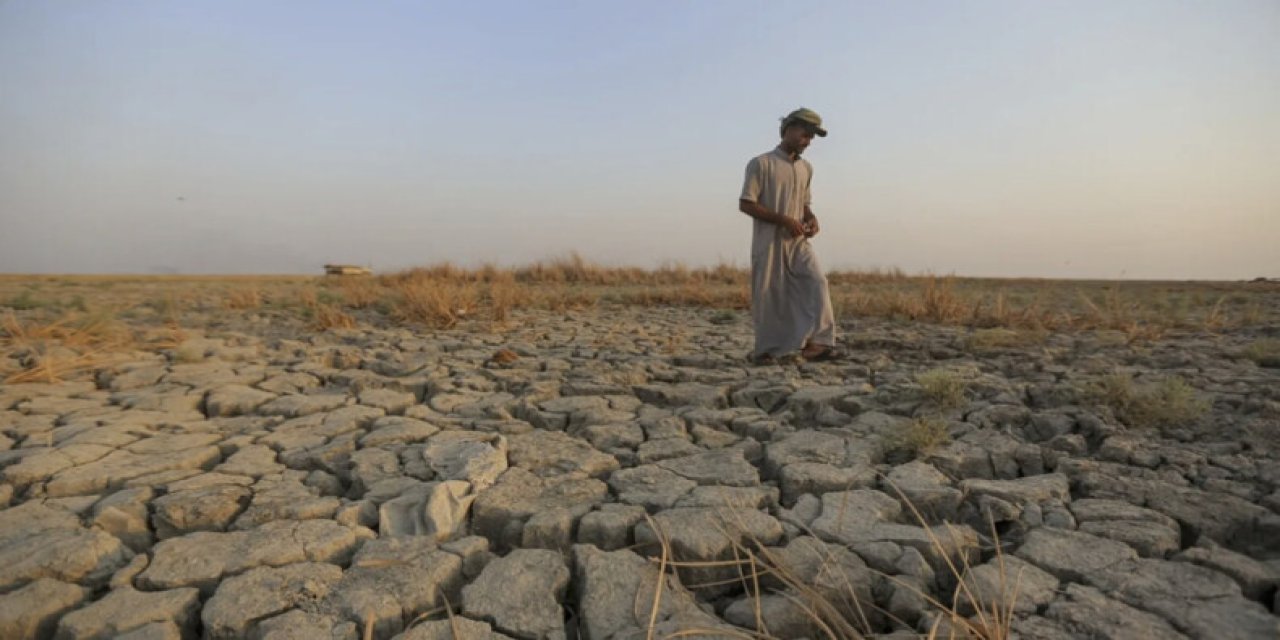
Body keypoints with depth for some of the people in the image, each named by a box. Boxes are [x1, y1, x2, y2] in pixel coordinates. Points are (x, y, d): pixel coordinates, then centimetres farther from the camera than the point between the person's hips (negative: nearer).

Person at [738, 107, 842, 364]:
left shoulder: (806, 168, 14)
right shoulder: (761, 163, -6)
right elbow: (745, 204, -11)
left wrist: (811, 218, 1)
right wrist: (784, 220, -18)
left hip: (798, 242, 5)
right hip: (769, 243, -5)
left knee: (817, 283, -14)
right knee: (769, 297, 0)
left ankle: (814, 343, -16)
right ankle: (766, 350, 15)